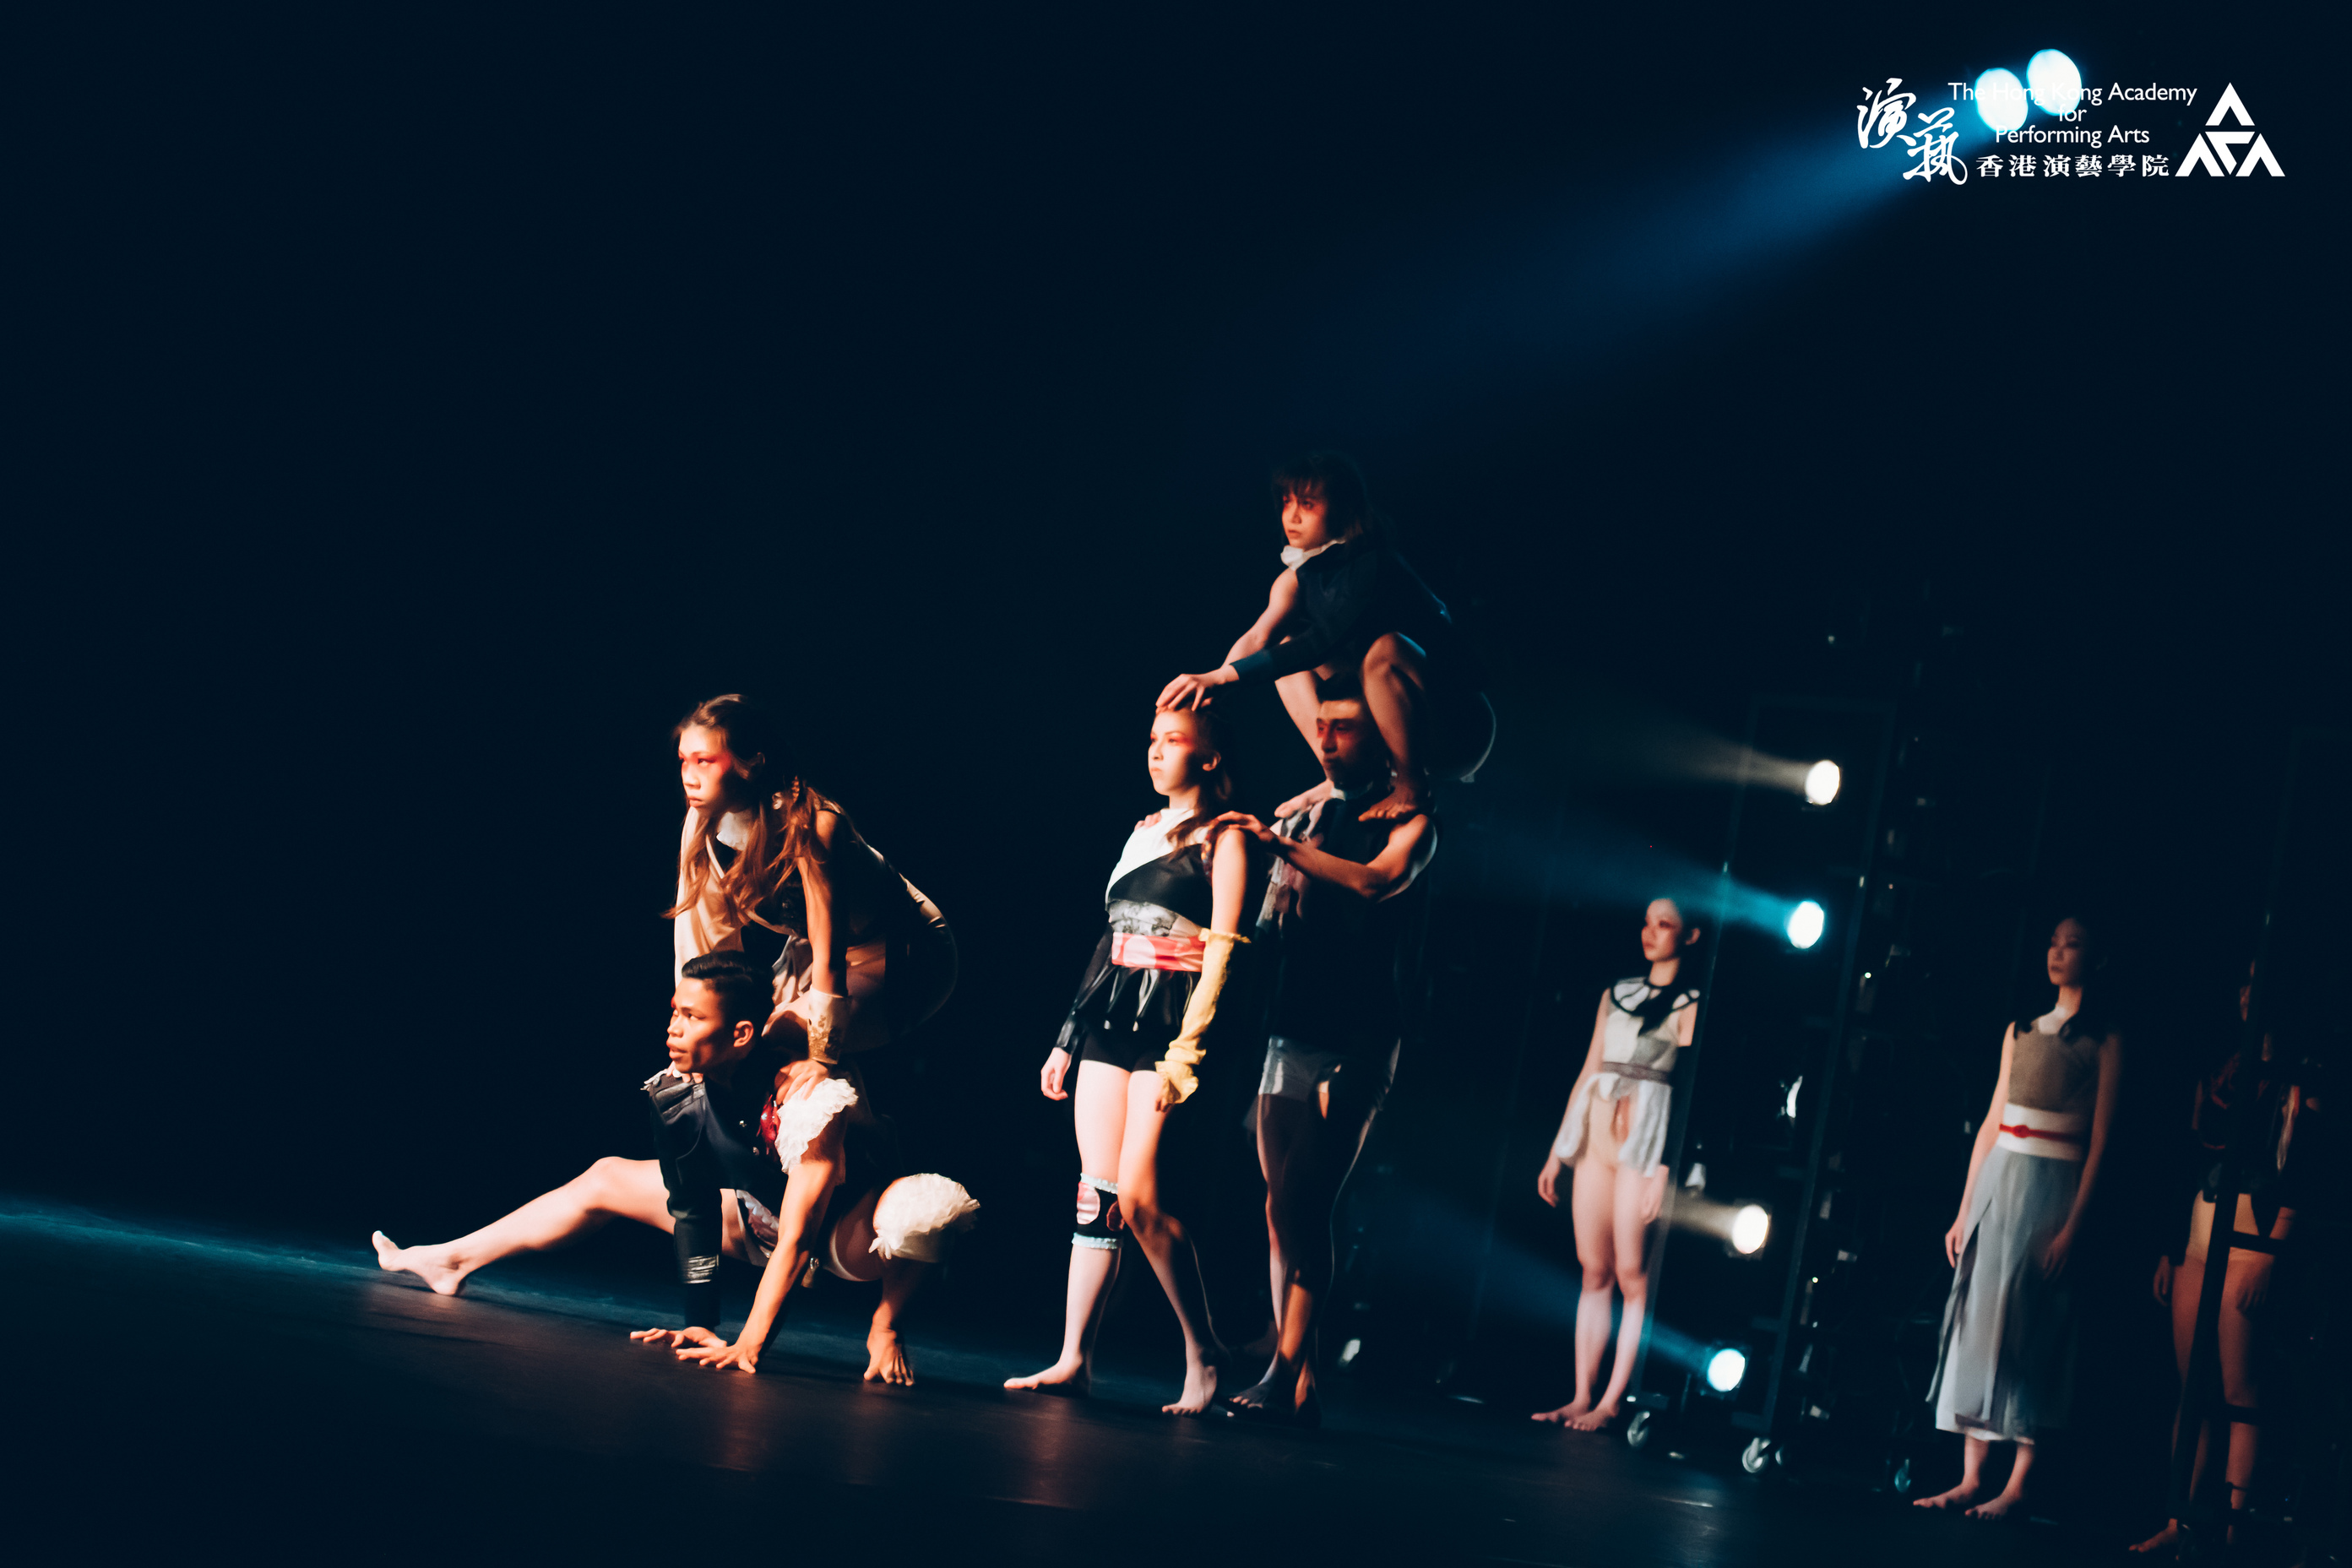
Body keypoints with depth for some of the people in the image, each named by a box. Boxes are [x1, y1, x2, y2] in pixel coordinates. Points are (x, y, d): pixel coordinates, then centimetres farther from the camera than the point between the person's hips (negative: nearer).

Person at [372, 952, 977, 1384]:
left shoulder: (809, 1093, -37)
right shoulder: (677, 1092, -19)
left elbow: (795, 1239, -37)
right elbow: (691, 1209, -10)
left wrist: (752, 1345, -40)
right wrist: (701, 1325, -11)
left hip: (849, 1238, -7)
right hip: (766, 1214, 7)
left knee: (917, 1211, -42)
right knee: (608, 1178, 10)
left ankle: (885, 1326, -11)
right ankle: (454, 1260, 25)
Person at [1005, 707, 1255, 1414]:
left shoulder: (1221, 838, -3)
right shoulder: (1144, 831, 19)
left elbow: (1223, 949, -11)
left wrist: (1186, 1050, -18)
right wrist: (1067, 1038, 18)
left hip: (1169, 1018, -7)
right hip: (1111, 1017, 7)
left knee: (1138, 1199, -14)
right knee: (1094, 1195, 2)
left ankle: (1203, 1354, -2)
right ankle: (1074, 1359, 4)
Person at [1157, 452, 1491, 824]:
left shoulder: (1375, 566, -22)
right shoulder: (1299, 578, 3)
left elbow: (1321, 643, -32)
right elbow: (1257, 637, -11)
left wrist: (1220, 677, -39)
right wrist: (1209, 685, -33)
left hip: (1461, 730, -8)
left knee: (1384, 647, -36)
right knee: (1286, 649, -1)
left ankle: (1412, 788, -21)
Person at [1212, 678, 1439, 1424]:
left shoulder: (1407, 818, 1)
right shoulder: (1301, 819, 19)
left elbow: (1378, 881, -19)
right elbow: (1266, 926, 26)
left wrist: (1282, 846, -24)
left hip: (1353, 1041, -6)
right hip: (1287, 1032, 6)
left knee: (1300, 1208, -15)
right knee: (1282, 1213, 3)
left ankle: (1285, 1379, -15)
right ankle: (1295, 1384, 6)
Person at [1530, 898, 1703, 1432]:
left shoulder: (1689, 1005, -1)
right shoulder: (1617, 994, 16)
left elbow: (1686, 1090, -9)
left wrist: (1662, 1171, -16)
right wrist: (1557, 1153, 14)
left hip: (1645, 1141, -6)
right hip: (1597, 1138, 6)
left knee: (1632, 1274, -6)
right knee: (1594, 1272, 5)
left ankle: (1611, 1402, -5)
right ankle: (1582, 1397, 6)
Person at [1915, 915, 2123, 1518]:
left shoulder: (2105, 1041, -1)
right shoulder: (2021, 1031, 16)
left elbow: (2099, 1144, -7)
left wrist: (2073, 1225, -15)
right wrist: (1965, 1212, 12)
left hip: (2055, 1188, -6)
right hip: (1999, 1180, 6)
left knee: (2031, 1327, -7)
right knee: (1979, 1317, 1)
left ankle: (2017, 1486, -4)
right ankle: (1971, 1478, 3)